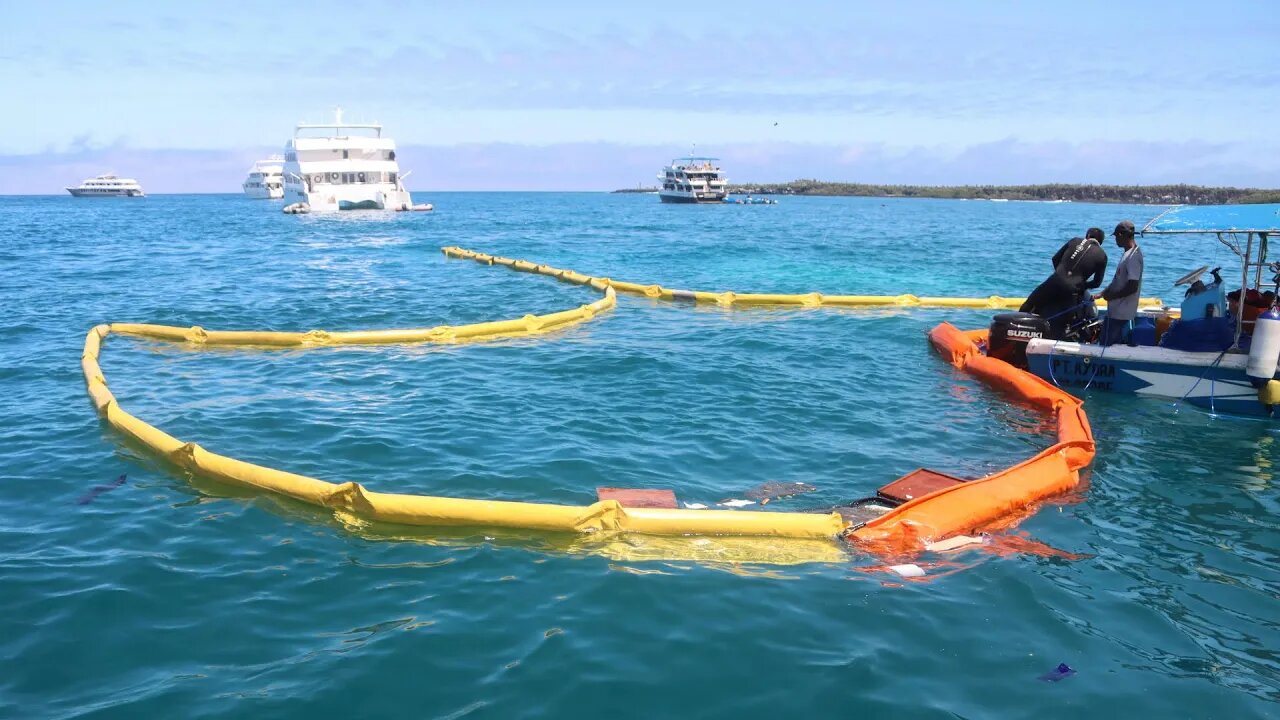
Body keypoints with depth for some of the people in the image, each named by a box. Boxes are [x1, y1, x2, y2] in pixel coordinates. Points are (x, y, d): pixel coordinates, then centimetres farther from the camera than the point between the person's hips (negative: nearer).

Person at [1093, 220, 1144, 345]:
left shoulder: (1133, 256, -20)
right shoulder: (1128, 253, 12)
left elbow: (1132, 287, -24)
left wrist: (1111, 296, -13)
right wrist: (1102, 294, 14)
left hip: (1120, 312, -10)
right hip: (1117, 309, 10)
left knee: (1108, 344, -4)